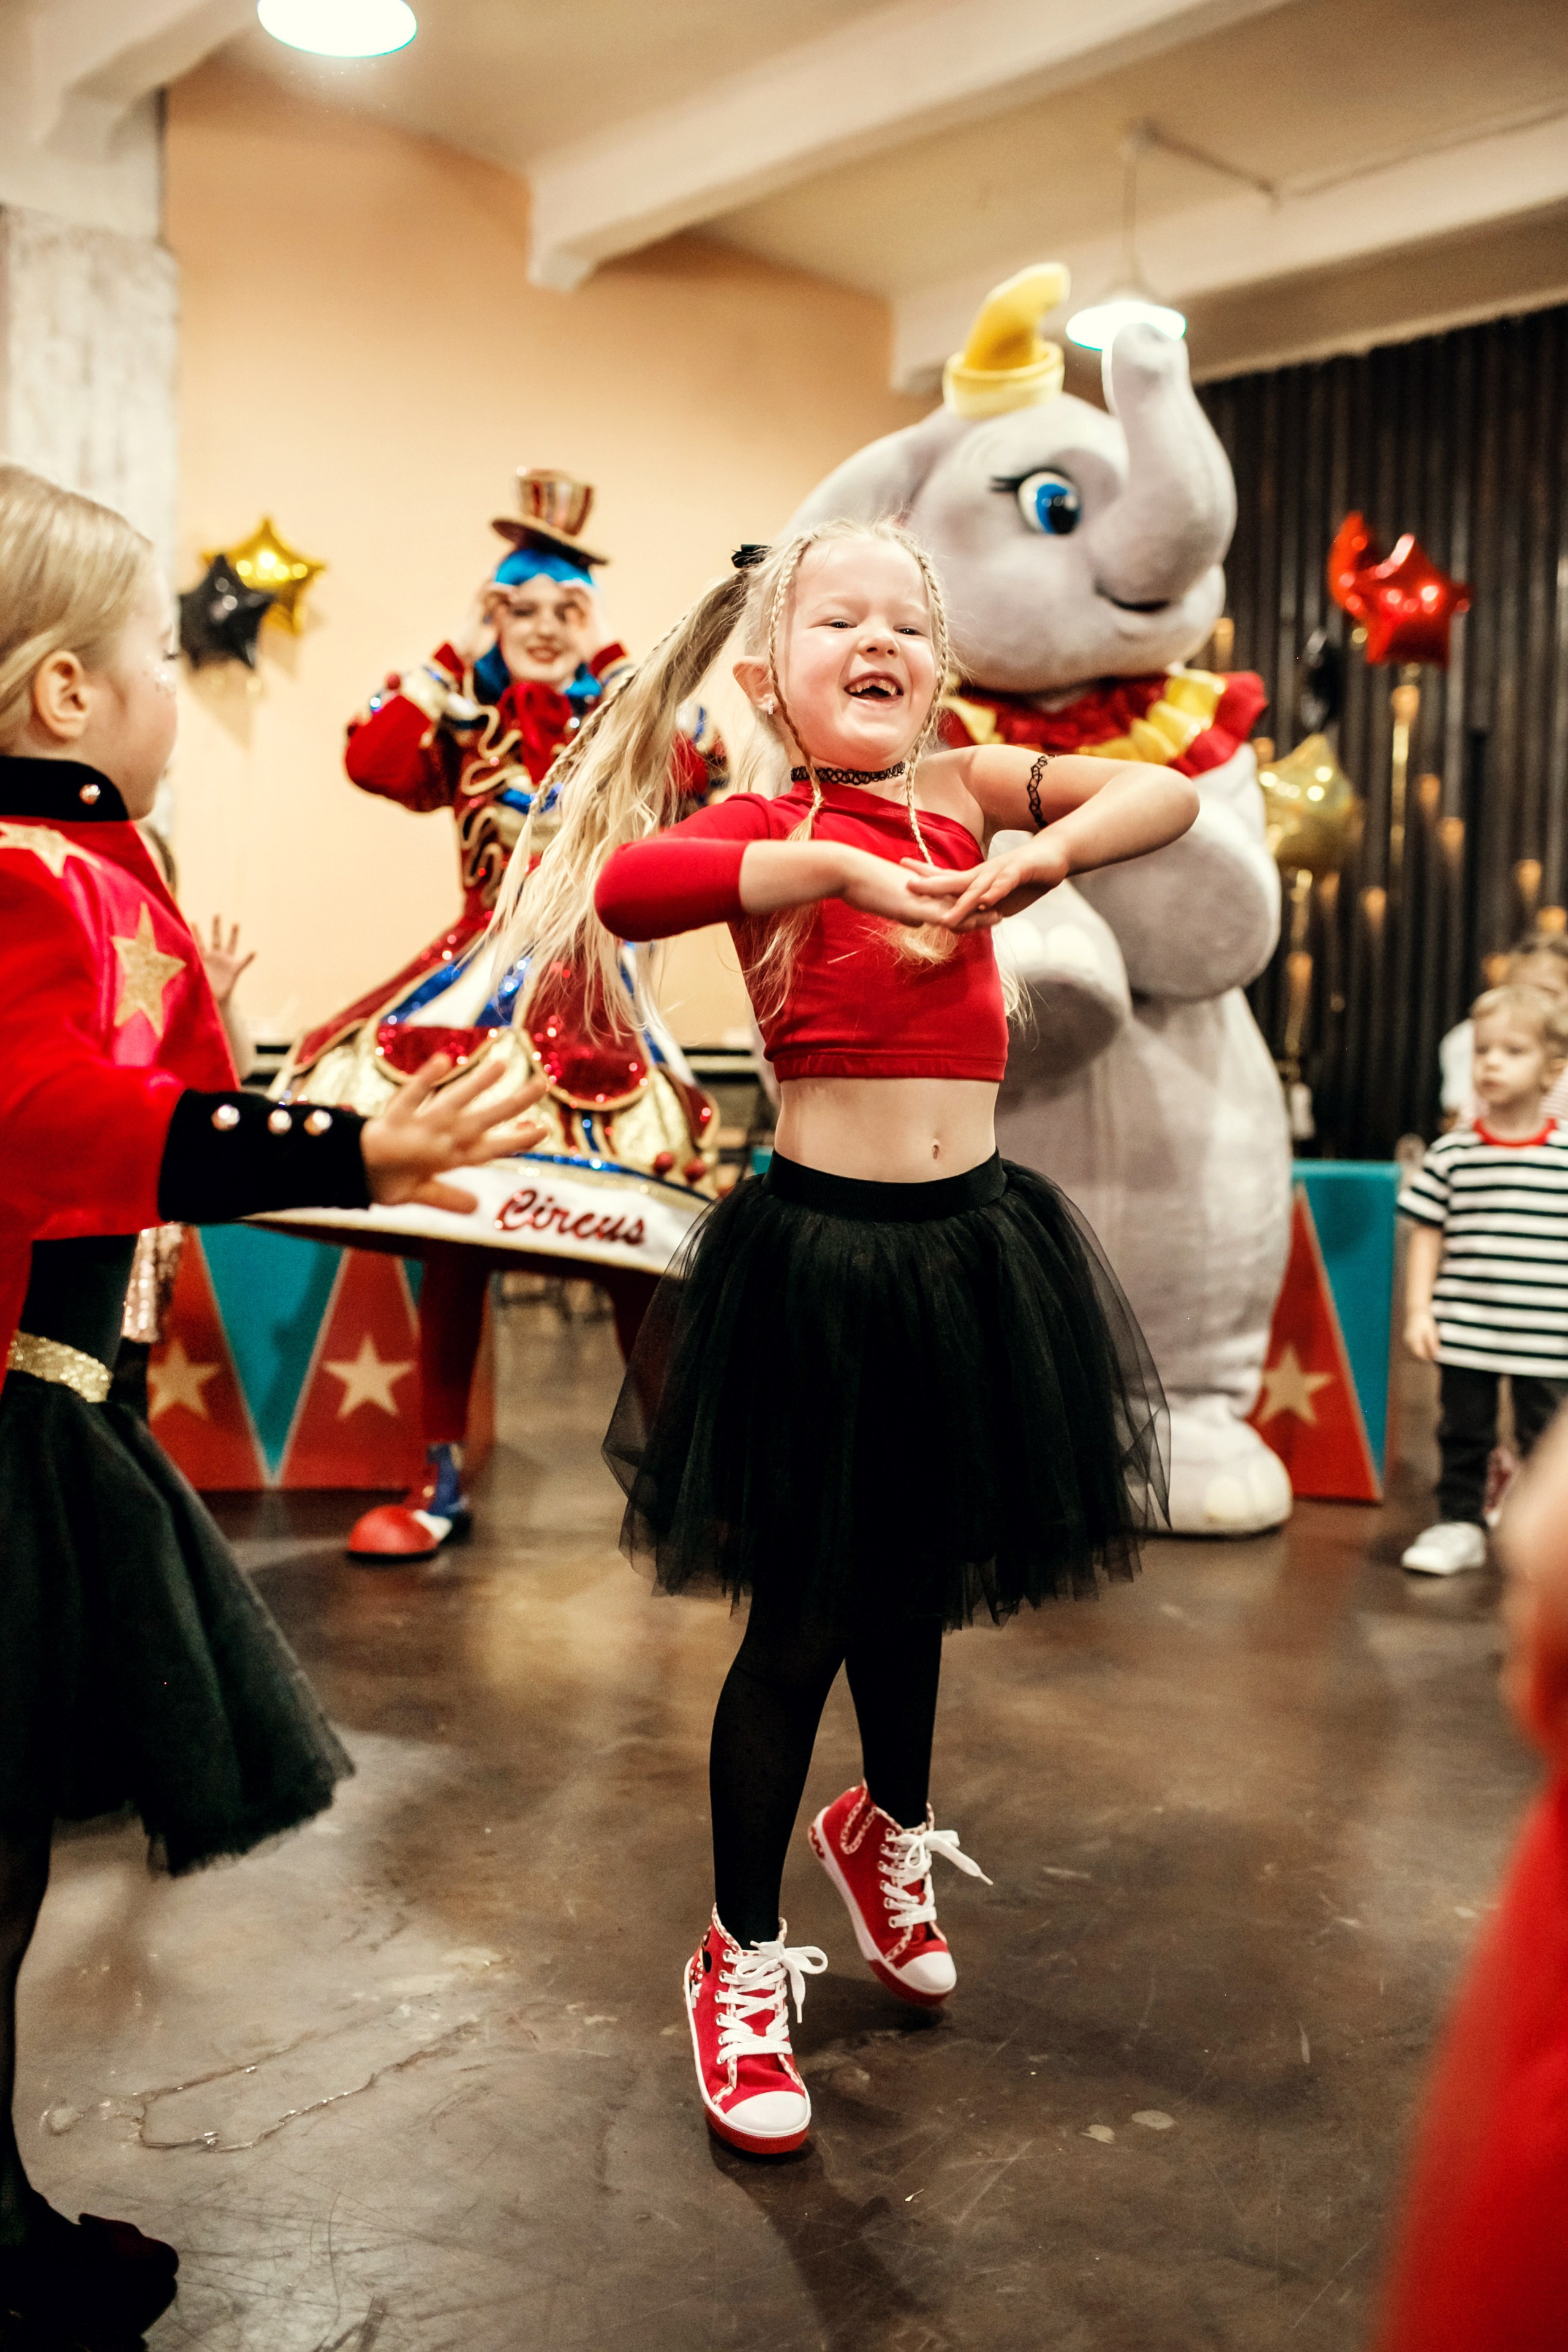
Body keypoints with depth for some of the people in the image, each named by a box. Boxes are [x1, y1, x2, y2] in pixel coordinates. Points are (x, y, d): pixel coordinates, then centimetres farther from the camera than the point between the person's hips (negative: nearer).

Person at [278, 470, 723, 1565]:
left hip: (590, 987, -1)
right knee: (454, 1229, 0)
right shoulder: (468, 730, 10)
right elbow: (371, 758, -7)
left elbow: (703, 764, -12)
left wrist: (609, 657, -5)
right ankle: (441, 1481, 10)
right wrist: (460, 657, -2)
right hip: (478, 977, 2)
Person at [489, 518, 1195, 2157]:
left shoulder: (961, 791, 8)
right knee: (802, 1617, 4)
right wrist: (841, 866, -30)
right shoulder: (763, 827, -6)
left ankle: (889, 1832, 50)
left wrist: (1035, 859, -12)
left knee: (913, 1583, 21)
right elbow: (626, 884, -27)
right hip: (819, 1249, -5)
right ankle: (741, 1960, 25)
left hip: (971, 1242, 5)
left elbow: (1170, 794, 3)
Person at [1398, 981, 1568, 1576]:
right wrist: (1418, 1310, -2)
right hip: (1464, 1332, 1)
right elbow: (1428, 1235, 4)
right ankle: (1459, 1524, 24)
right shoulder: (1451, 1154, 0)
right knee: (1464, 1433, 11)